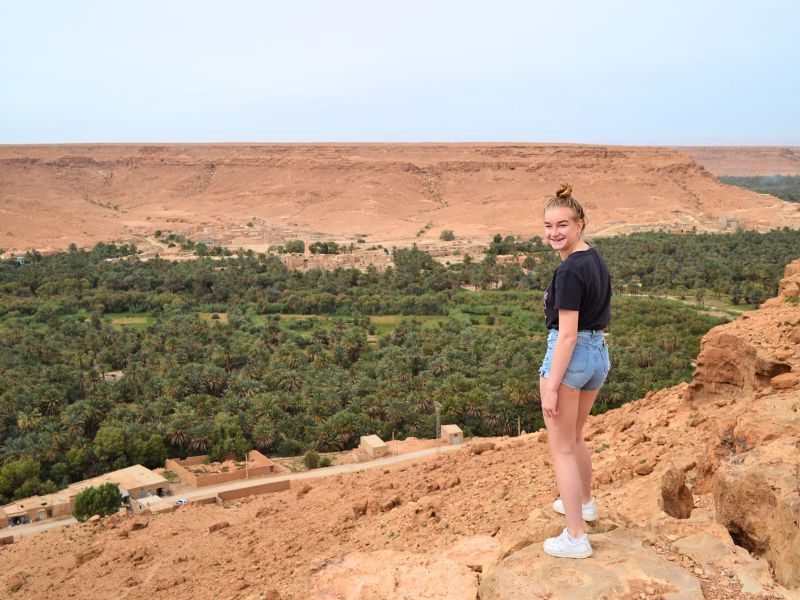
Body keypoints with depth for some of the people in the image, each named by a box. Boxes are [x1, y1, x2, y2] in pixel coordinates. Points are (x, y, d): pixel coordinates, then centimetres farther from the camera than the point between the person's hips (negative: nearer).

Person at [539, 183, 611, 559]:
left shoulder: (570, 270, -21)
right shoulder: (597, 259, 7)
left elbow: (567, 333, -22)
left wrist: (551, 386, -19)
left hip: (570, 354, -9)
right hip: (599, 353, 9)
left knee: (561, 448, 4)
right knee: (574, 438, 28)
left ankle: (576, 538, 10)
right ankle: (584, 503, 47)